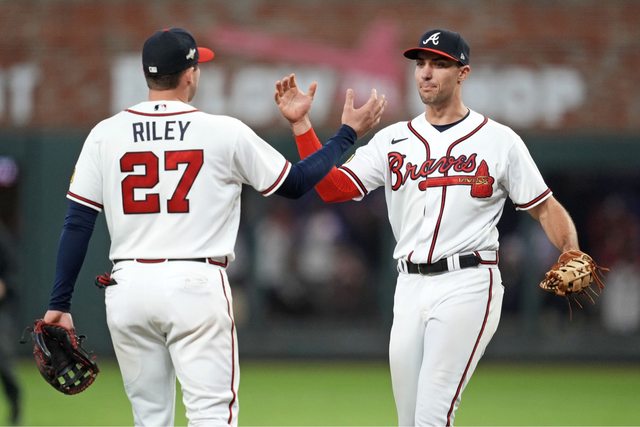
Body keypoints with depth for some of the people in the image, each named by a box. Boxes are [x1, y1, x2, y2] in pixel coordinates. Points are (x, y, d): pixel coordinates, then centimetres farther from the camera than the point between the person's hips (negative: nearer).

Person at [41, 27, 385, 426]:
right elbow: (295, 183, 9)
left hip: (128, 288, 3)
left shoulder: (105, 134, 3)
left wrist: (60, 302, 6)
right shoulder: (225, 132, -2)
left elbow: (78, 224, 1)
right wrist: (349, 133, 21)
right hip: (196, 286, -3)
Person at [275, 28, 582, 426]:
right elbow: (333, 186, 4)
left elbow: (545, 208, 4)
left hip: (467, 287, -5)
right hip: (410, 288, 5)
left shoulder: (498, 140, 2)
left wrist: (573, 257, -14)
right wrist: (301, 124, -5)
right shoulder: (393, 140, 12)